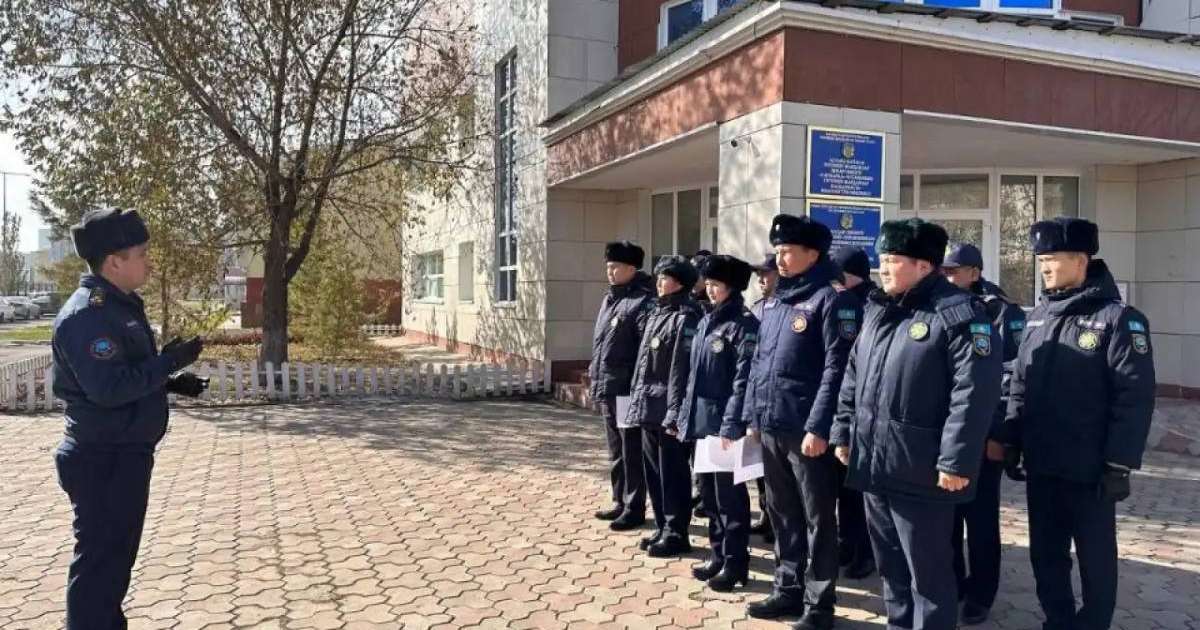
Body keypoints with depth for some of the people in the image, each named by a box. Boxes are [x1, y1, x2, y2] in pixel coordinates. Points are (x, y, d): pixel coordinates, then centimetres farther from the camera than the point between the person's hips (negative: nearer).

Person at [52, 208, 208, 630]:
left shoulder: (119, 307, 12)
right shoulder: (86, 314, -19)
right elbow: (108, 388, -28)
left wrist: (171, 383, 9)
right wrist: (168, 362, -21)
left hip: (125, 455, 10)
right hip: (103, 460, -10)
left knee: (116, 556, 20)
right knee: (99, 561, -1)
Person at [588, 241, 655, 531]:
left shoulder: (642, 302, -13)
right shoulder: (610, 299, 14)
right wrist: (596, 379, 18)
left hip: (627, 391, -9)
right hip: (607, 390, 9)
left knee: (632, 453, 2)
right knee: (616, 452, 18)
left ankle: (634, 509, 12)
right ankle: (620, 502, 30)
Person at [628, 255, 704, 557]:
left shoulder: (685, 317, -12)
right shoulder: (657, 313, 15)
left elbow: (682, 369, -18)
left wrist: (675, 414, -20)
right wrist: (637, 401, 15)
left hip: (667, 410, -9)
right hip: (649, 408, 9)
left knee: (672, 473, 1)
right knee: (653, 471, 14)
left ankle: (676, 534, 12)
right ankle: (663, 528, 26)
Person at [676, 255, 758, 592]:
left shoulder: (744, 324, -10)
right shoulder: (706, 322, 14)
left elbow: (743, 379, -16)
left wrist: (732, 424, -21)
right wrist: (685, 414, 15)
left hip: (723, 422, -8)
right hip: (702, 420, 8)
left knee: (729, 495, 1)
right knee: (709, 493, 15)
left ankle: (735, 563, 12)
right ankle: (718, 556, 27)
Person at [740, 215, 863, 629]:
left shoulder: (832, 299, -10)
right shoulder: (774, 300, 13)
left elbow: (837, 368, -16)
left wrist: (819, 427, -20)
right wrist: (753, 413, 14)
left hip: (806, 430, -8)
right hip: (771, 427, 8)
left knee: (817, 518, 5)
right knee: (782, 513, 17)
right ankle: (788, 589, 31)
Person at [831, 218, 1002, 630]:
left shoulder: (958, 314, -13)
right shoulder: (878, 312, 12)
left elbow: (973, 395, -20)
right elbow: (853, 379, 17)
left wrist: (956, 461, -22)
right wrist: (843, 433, 13)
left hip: (920, 473, -8)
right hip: (873, 466, 8)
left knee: (927, 571, 5)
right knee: (890, 564, 21)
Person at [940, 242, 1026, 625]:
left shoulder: (1004, 314, -6)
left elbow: (1012, 377, -12)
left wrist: (999, 434, -16)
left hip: (981, 438, -5)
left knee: (980, 520, 7)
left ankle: (979, 597, 20)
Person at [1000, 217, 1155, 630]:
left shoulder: (1118, 318, -11)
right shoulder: (1039, 315, 8)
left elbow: (1135, 397, -14)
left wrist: (1119, 464, -16)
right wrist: (1011, 441, 9)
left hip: (1090, 471, -6)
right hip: (1041, 466, 6)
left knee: (1095, 557, 11)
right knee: (1045, 553, 16)